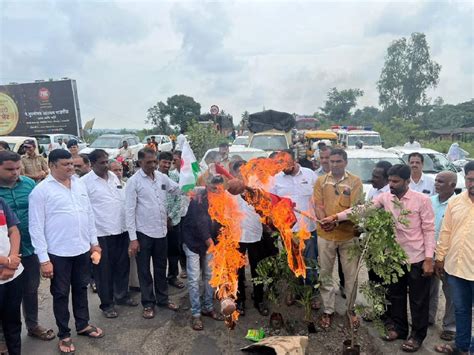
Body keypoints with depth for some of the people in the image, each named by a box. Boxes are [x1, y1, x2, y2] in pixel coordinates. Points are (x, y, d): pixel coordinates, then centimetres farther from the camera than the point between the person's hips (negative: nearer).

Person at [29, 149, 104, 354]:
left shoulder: (79, 184, 5)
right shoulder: (41, 190, -11)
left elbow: (89, 214, 11)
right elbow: (36, 227, -11)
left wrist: (94, 242, 11)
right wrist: (43, 259, -13)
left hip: (82, 249, 5)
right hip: (58, 253, -5)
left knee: (81, 288, 19)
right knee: (61, 294, 10)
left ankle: (83, 325, 37)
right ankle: (64, 335, 27)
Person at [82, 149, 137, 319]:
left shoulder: (114, 176, 9)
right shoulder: (85, 182, -10)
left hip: (121, 230, 6)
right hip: (101, 233, -6)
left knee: (122, 266, 16)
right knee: (104, 270, 7)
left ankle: (122, 296, 34)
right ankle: (107, 304, 22)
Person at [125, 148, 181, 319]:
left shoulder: (162, 177, 2)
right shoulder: (133, 181, -11)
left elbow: (180, 189, 12)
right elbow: (129, 211, -12)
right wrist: (132, 238, -15)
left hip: (161, 231, 5)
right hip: (143, 233, -4)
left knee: (161, 268, 17)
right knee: (144, 270, 10)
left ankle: (163, 299, 32)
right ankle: (148, 303, 23)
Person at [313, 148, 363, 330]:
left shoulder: (355, 181, -1)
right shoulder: (321, 181, 4)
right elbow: (318, 206, -1)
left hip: (348, 235, -1)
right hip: (325, 235, 1)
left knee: (351, 275, 8)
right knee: (325, 274, 9)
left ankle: (351, 309, 28)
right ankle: (328, 310, 24)